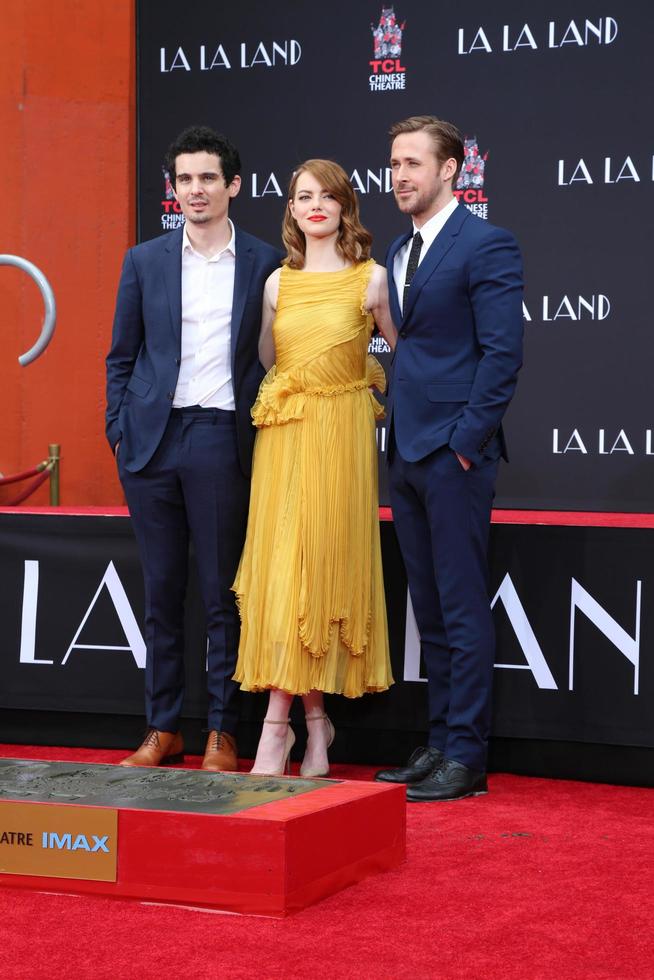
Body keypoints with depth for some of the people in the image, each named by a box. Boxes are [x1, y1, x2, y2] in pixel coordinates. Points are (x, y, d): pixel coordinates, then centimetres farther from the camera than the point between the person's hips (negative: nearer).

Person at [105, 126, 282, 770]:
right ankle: (162, 729, 15)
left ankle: (221, 734, 9)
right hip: (153, 440, 2)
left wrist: (265, 434, 0)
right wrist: (119, 431, 3)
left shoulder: (264, 264, 4)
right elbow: (122, 357, 12)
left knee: (223, 596, 2)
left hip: (222, 442, -2)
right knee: (161, 594, 8)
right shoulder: (144, 262, 9)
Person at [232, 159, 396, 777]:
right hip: (282, 435, 4)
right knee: (282, 564, 0)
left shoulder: (370, 278, 1)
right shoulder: (278, 281, 11)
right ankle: (315, 723, 9)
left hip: (340, 434, -4)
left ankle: (277, 721, -4)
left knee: (318, 566, -6)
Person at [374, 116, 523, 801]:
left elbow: (502, 352, -14)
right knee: (429, 608, 13)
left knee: (461, 609, -4)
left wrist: (467, 439, -16)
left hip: (454, 453, -8)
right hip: (407, 452, 8)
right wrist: (395, 419, 11)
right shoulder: (399, 251, 17)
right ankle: (440, 742, 20)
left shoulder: (485, 246, -9)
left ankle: (466, 757, 1)